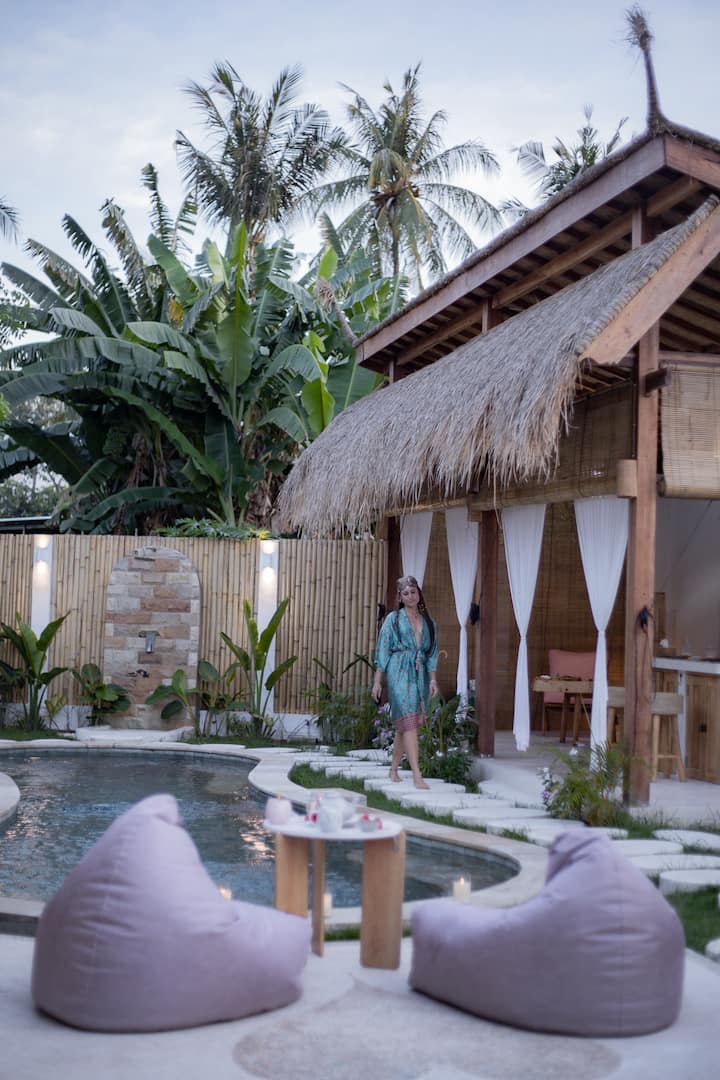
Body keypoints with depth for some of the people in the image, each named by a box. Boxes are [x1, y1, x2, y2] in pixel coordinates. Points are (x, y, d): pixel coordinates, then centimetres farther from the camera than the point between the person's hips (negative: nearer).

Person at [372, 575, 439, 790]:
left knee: (403, 725, 9)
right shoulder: (393, 619, 4)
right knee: (409, 721, -15)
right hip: (399, 673, -4)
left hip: (420, 675, 4)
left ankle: (393, 770, 22)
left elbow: (432, 653, 14)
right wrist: (377, 681, -3)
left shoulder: (428, 623, 14)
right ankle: (417, 776, -20)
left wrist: (433, 679, 2)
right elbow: (383, 650, 2)